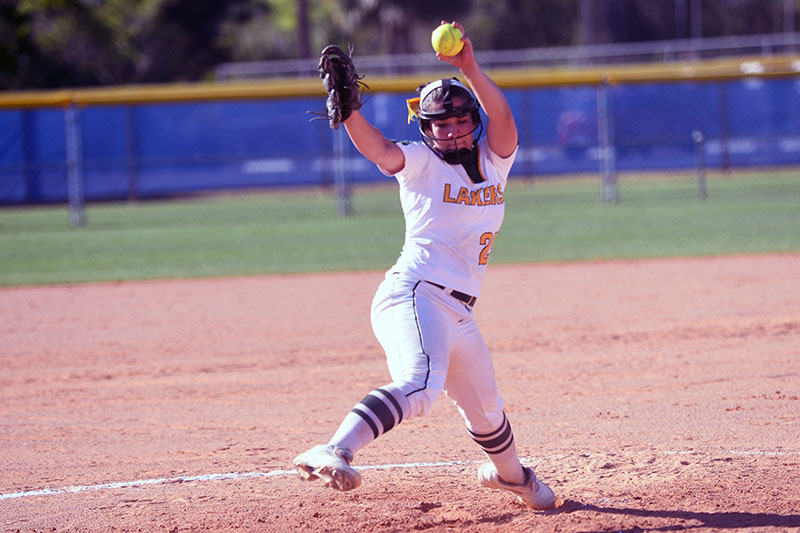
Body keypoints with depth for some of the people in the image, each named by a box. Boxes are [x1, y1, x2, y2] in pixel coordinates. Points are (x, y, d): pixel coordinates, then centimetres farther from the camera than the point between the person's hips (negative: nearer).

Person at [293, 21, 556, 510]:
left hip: (458, 314, 7)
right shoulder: (420, 161, -1)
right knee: (420, 385, -34)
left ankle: (510, 473, 53)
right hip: (416, 293, -7)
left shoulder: (494, 160, 12)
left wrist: (470, 68, -23)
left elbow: (502, 117, -8)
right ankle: (333, 452, -49)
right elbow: (378, 149, -22)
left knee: (486, 409, 25)